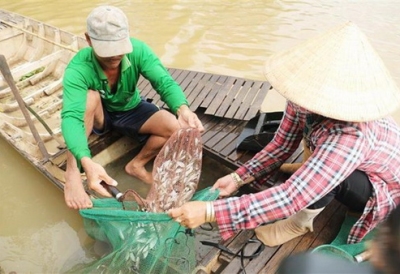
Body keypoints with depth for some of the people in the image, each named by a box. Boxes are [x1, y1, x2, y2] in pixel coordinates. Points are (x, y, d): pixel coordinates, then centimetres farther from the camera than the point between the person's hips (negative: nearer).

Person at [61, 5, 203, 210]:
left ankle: (136, 165, 1)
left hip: (131, 111, 2)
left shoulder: (138, 50, -26)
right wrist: (86, 161, -63)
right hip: (98, 115, -2)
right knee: (90, 96, -38)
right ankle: (72, 172, -26)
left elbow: (165, 82, -35)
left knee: (179, 128, -21)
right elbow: (71, 117, -45)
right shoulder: (78, 68, -33)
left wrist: (182, 109, -58)